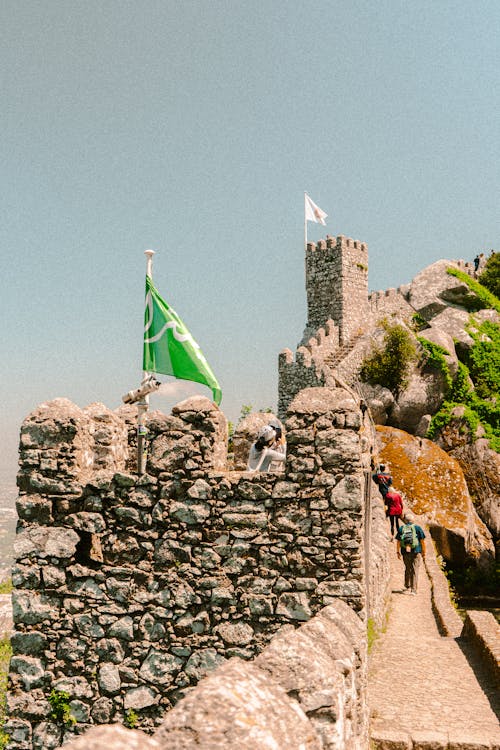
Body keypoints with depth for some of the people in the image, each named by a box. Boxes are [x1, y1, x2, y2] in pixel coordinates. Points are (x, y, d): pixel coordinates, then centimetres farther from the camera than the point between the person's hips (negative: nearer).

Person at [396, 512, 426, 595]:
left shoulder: (401, 528, 2)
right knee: (414, 570, 3)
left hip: (405, 553, 2)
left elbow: (398, 542, 3)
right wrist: (423, 552, 6)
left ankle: (407, 587, 25)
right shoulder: (417, 528, -2)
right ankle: (413, 589, 1)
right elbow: (422, 541, -2)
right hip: (416, 552, -2)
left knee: (407, 570, 18)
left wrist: (398, 552, 11)